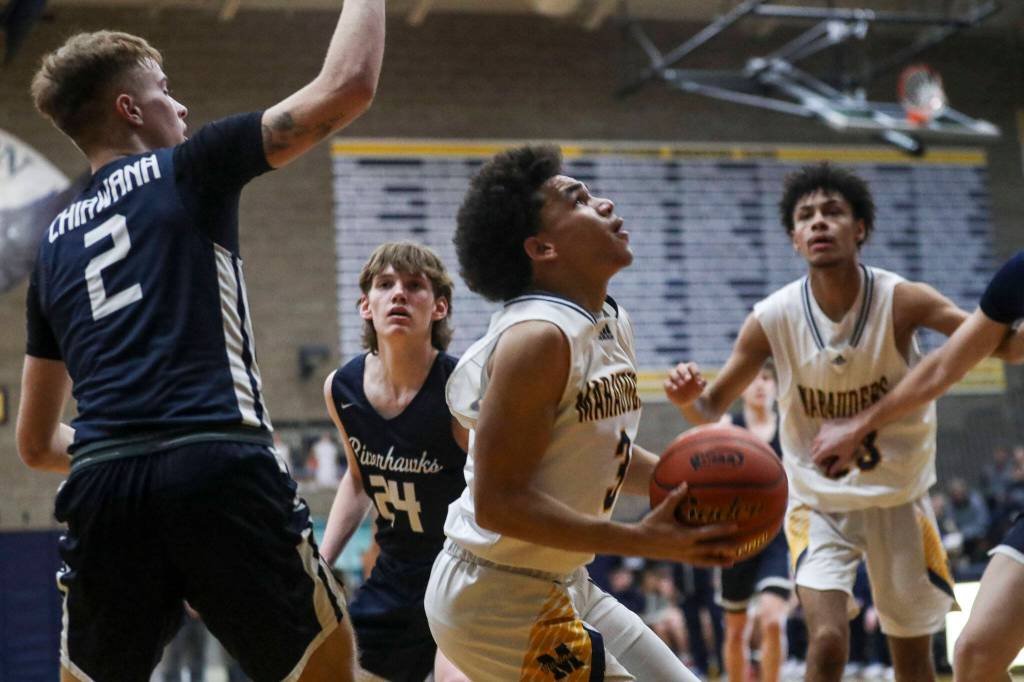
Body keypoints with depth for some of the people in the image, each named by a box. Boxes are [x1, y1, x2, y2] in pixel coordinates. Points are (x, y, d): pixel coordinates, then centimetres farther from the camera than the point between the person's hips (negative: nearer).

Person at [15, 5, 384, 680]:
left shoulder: (54, 243, 23)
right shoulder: (187, 170, 9)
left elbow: (36, 442, 27)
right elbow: (348, 86, 4)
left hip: (101, 488, 4)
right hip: (219, 472, -4)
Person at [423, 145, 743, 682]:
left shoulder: (614, 324, 7)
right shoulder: (538, 337, -22)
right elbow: (498, 502, -26)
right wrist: (642, 541, -28)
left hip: (564, 588, 10)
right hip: (496, 597, -10)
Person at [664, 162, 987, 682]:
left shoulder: (901, 301, -18)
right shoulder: (771, 319, -14)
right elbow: (711, 410, -7)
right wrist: (687, 398, -31)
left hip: (897, 497, 1)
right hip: (818, 501, -1)